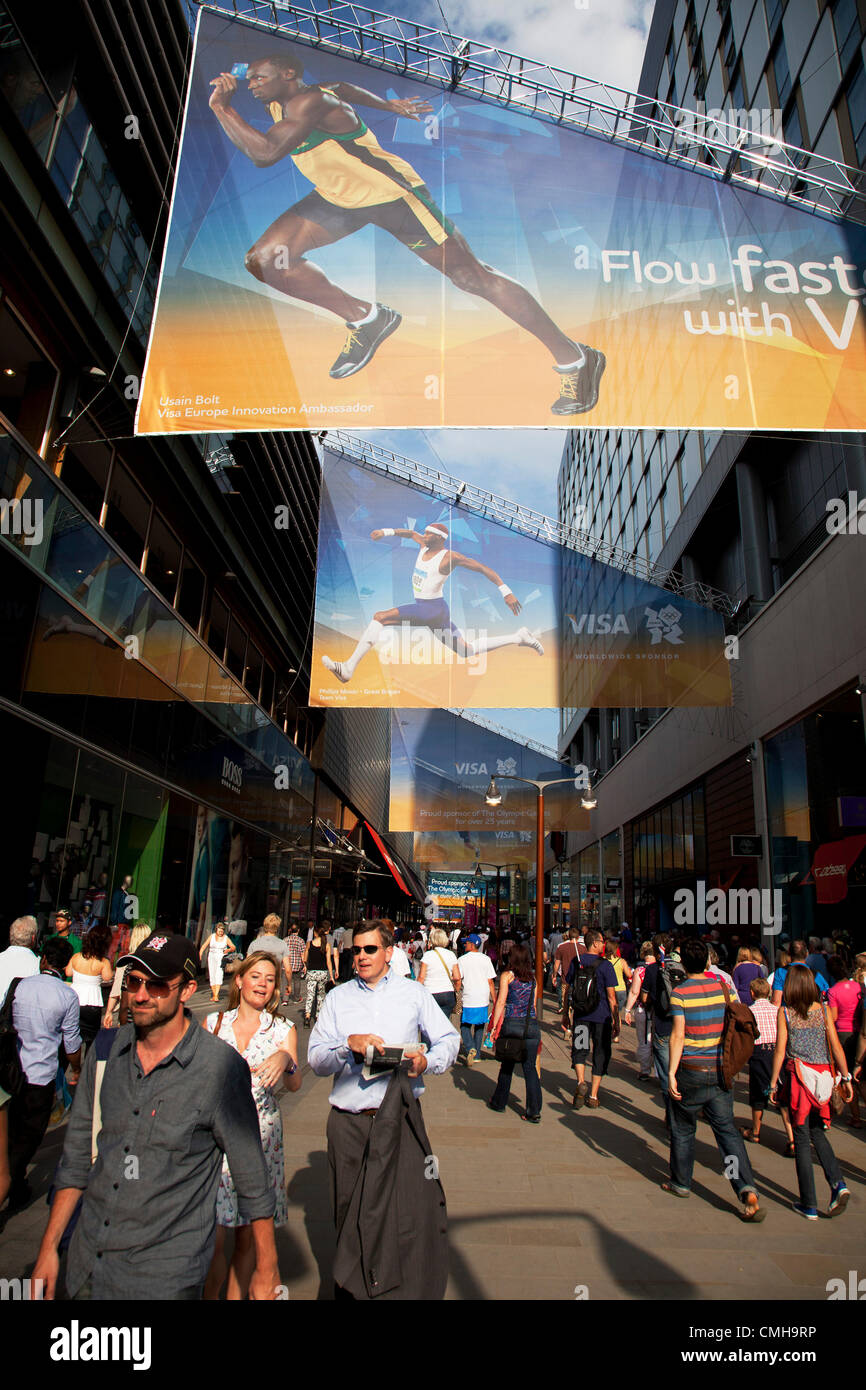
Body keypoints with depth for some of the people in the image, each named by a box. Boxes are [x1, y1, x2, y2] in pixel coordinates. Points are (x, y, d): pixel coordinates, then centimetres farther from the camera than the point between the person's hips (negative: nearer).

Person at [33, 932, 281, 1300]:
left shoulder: (221, 1066, -19)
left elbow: (252, 1178, -11)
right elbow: (77, 1157, 7)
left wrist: (266, 1270, -5)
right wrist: (49, 1247, 6)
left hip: (165, 1273, -4)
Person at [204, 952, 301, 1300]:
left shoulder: (283, 1029, 1)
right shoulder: (214, 1022, 4)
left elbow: (294, 1085, -11)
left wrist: (286, 1060, -31)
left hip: (260, 1137, 0)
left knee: (248, 1236, 7)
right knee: (213, 1237, -3)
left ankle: (236, 1294, 28)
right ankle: (209, 1295, 19)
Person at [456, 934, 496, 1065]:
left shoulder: (462, 959, -5)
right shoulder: (485, 959, 1)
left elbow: (458, 980, -7)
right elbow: (490, 982, 1)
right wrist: (494, 1000, 7)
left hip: (468, 1000, -3)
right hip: (483, 1000, 3)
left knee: (465, 1025, 9)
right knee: (479, 1027, 17)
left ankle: (470, 1048, -14)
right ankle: (476, 1054, 20)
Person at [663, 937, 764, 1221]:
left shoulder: (680, 993, -13)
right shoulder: (721, 986, 0)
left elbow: (678, 1035, -16)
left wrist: (671, 1073, -12)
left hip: (691, 1070, -3)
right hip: (720, 1069, 4)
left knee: (683, 1129, 14)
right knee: (727, 1129, 7)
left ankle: (681, 1183, 28)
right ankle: (747, 1189, -6)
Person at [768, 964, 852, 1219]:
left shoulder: (785, 1012, -6)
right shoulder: (823, 1009, 0)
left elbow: (780, 1051, -6)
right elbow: (836, 1046, -1)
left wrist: (773, 1083, 1)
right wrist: (846, 1078, 7)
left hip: (798, 1076, -3)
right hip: (822, 1076, 3)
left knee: (802, 1138, 6)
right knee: (816, 1132, 21)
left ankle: (809, 1205, 10)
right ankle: (838, 1183, 1)